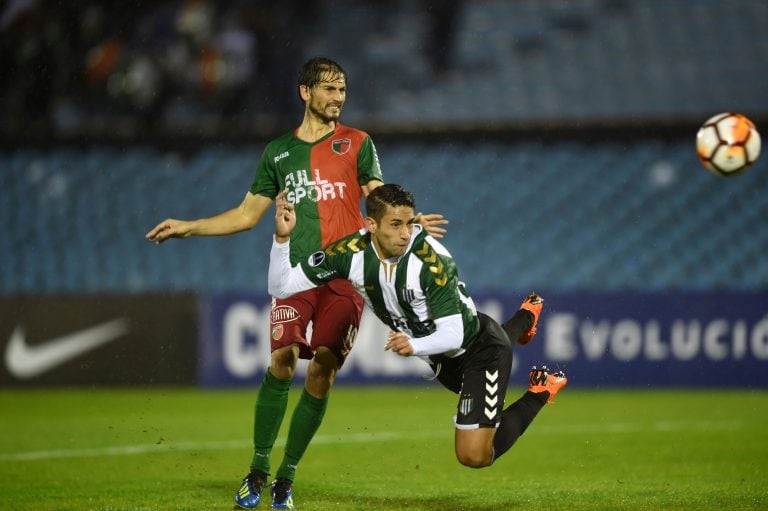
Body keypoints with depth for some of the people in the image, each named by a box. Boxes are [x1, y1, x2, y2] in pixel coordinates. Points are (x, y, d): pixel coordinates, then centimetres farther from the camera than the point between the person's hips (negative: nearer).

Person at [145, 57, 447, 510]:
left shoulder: (357, 144, 10)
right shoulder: (279, 152, 15)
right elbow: (248, 214, 21)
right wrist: (188, 228, 14)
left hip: (345, 277, -1)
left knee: (322, 375, -6)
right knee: (282, 361, -16)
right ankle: (259, 470, -4)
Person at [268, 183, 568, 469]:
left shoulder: (432, 260, -36)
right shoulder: (351, 252, -22)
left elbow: (453, 336, -36)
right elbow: (281, 287, -19)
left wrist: (414, 346, -55)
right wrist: (282, 238, -35)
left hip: (479, 347, -7)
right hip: (440, 354, 7)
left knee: (474, 456, -14)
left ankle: (538, 394, 8)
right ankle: (524, 320, 57)